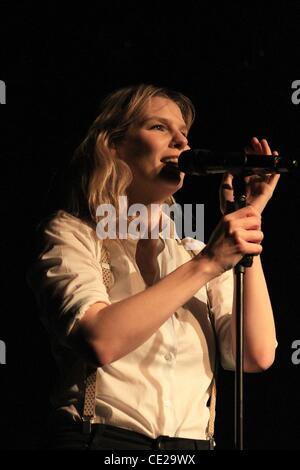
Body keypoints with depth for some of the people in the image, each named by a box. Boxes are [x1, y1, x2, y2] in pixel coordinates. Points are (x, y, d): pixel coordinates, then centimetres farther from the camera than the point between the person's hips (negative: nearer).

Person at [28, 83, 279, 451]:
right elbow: (101, 340, -14)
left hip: (192, 442, 3)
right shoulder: (71, 234, 5)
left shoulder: (195, 251, 17)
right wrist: (207, 264, -12)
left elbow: (258, 356, 1)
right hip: (100, 438, -3)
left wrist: (248, 220, 1)